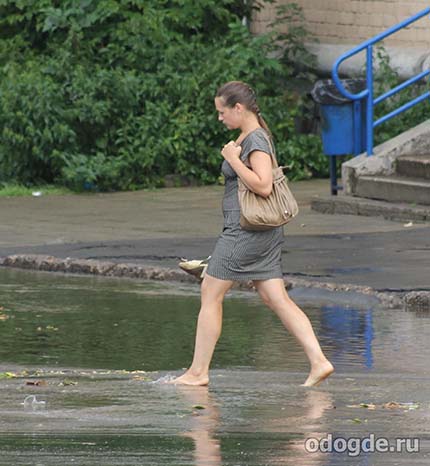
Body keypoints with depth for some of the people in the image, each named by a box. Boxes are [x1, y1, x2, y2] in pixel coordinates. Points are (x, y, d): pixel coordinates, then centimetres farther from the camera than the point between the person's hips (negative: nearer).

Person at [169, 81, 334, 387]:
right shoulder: (246, 137, 15)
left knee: (211, 294, 0)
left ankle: (198, 371, 5)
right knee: (278, 299, 5)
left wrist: (232, 158, -19)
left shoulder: (255, 141, -15)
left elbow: (263, 186, -26)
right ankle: (319, 362, -4)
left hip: (245, 231, -10)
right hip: (266, 232, 10)